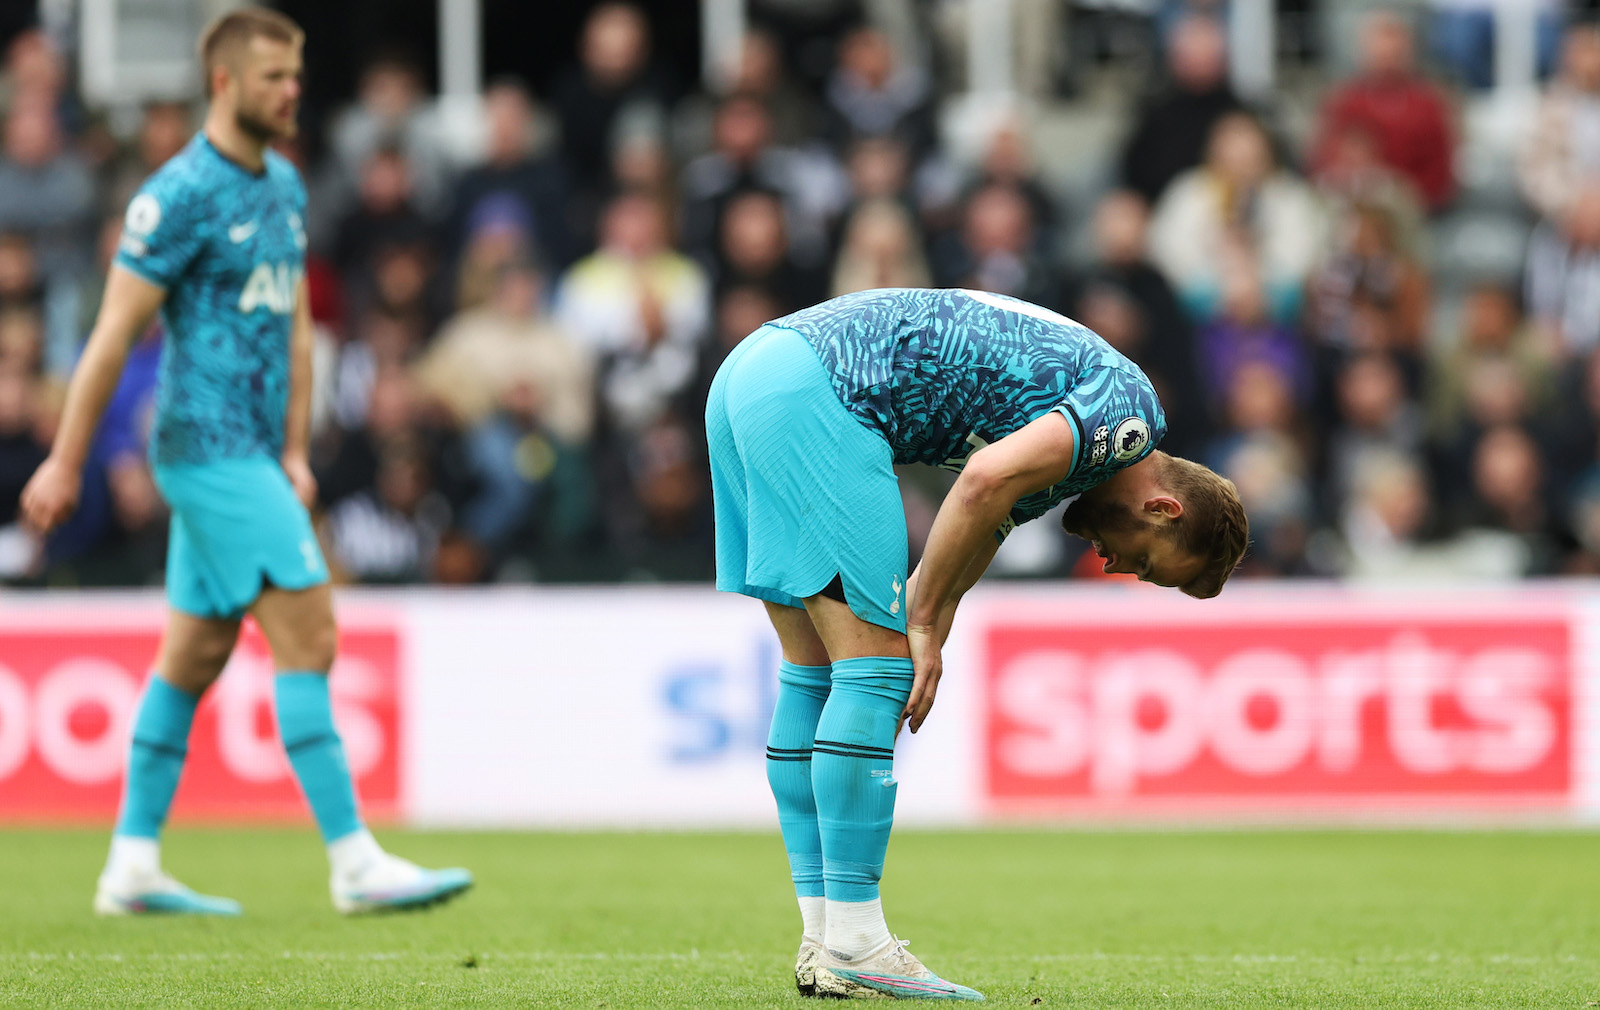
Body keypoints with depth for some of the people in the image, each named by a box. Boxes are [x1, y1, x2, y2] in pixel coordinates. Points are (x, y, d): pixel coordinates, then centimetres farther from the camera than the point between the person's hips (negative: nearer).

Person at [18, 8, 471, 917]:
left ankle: (133, 868, 16)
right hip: (209, 446, -9)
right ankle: (356, 865, -12)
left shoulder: (285, 189, 13)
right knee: (309, 637, -12)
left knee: (195, 655, 11)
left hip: (252, 455, 9)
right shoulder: (181, 194, -13)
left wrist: (294, 452, 14)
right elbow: (114, 334, -12)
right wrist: (67, 463, -10)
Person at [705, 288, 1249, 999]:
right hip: (813, 387, -10)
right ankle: (850, 947, -6)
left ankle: (825, 941, 14)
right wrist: (923, 625, -9)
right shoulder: (1132, 410, -4)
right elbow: (987, 479, -17)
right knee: (874, 664, -6)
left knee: (815, 674, 12)